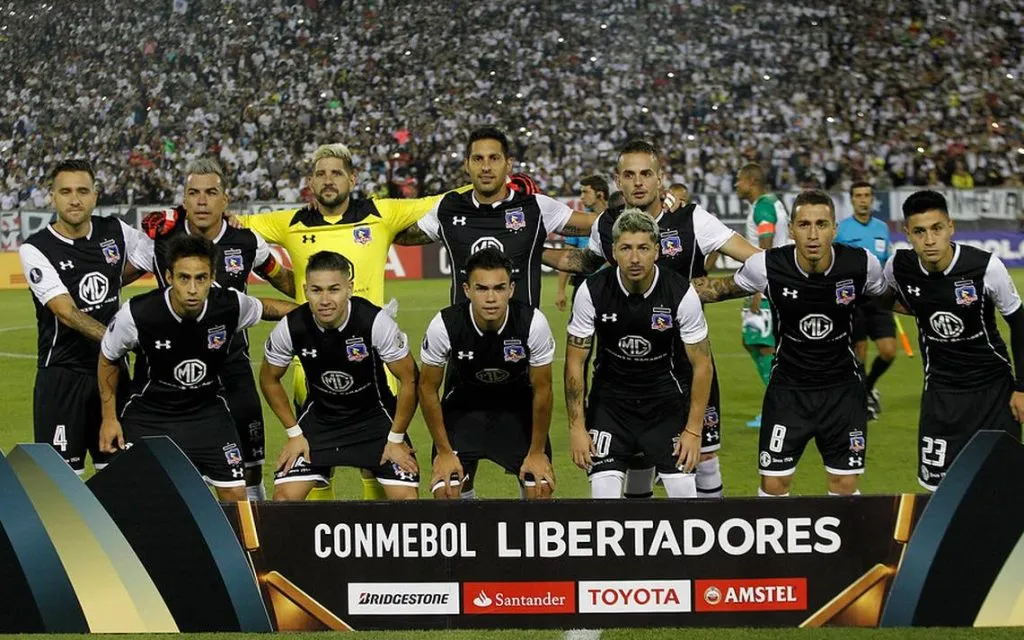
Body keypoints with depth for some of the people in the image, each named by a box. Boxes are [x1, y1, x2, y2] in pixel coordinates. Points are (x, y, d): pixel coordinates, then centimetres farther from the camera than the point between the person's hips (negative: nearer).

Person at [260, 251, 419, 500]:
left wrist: (396, 438, -10)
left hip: (374, 414, -2)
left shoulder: (375, 321, -27)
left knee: (405, 496, -14)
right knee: (285, 495, -10)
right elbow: (269, 379, 0)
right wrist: (294, 433, -1)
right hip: (319, 417, 2)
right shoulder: (291, 327, -20)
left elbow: (409, 379, -15)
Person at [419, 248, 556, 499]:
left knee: (541, 488, -11)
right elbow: (428, 389, -12)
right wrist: (444, 452, -9)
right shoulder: (444, 326, -28)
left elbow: (542, 389, -13)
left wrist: (537, 451, -7)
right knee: (446, 490, -14)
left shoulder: (533, 323, -27)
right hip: (462, 408, 0)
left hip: (518, 408, 0)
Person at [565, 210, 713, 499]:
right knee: (604, 494, -11)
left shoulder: (681, 293, -17)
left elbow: (702, 364, -8)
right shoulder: (592, 291, -16)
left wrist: (693, 430, -10)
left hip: (666, 397, 0)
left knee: (684, 491, -7)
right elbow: (574, 362, -7)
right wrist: (576, 427, -10)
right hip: (609, 398, 0)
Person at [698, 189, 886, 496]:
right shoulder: (767, 266, -17)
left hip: (843, 387, 0)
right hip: (788, 387, 0)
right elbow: (726, 287, 4)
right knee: (773, 484, -1)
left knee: (845, 485, 2)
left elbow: (886, 297, 8)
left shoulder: (861, 264, -16)